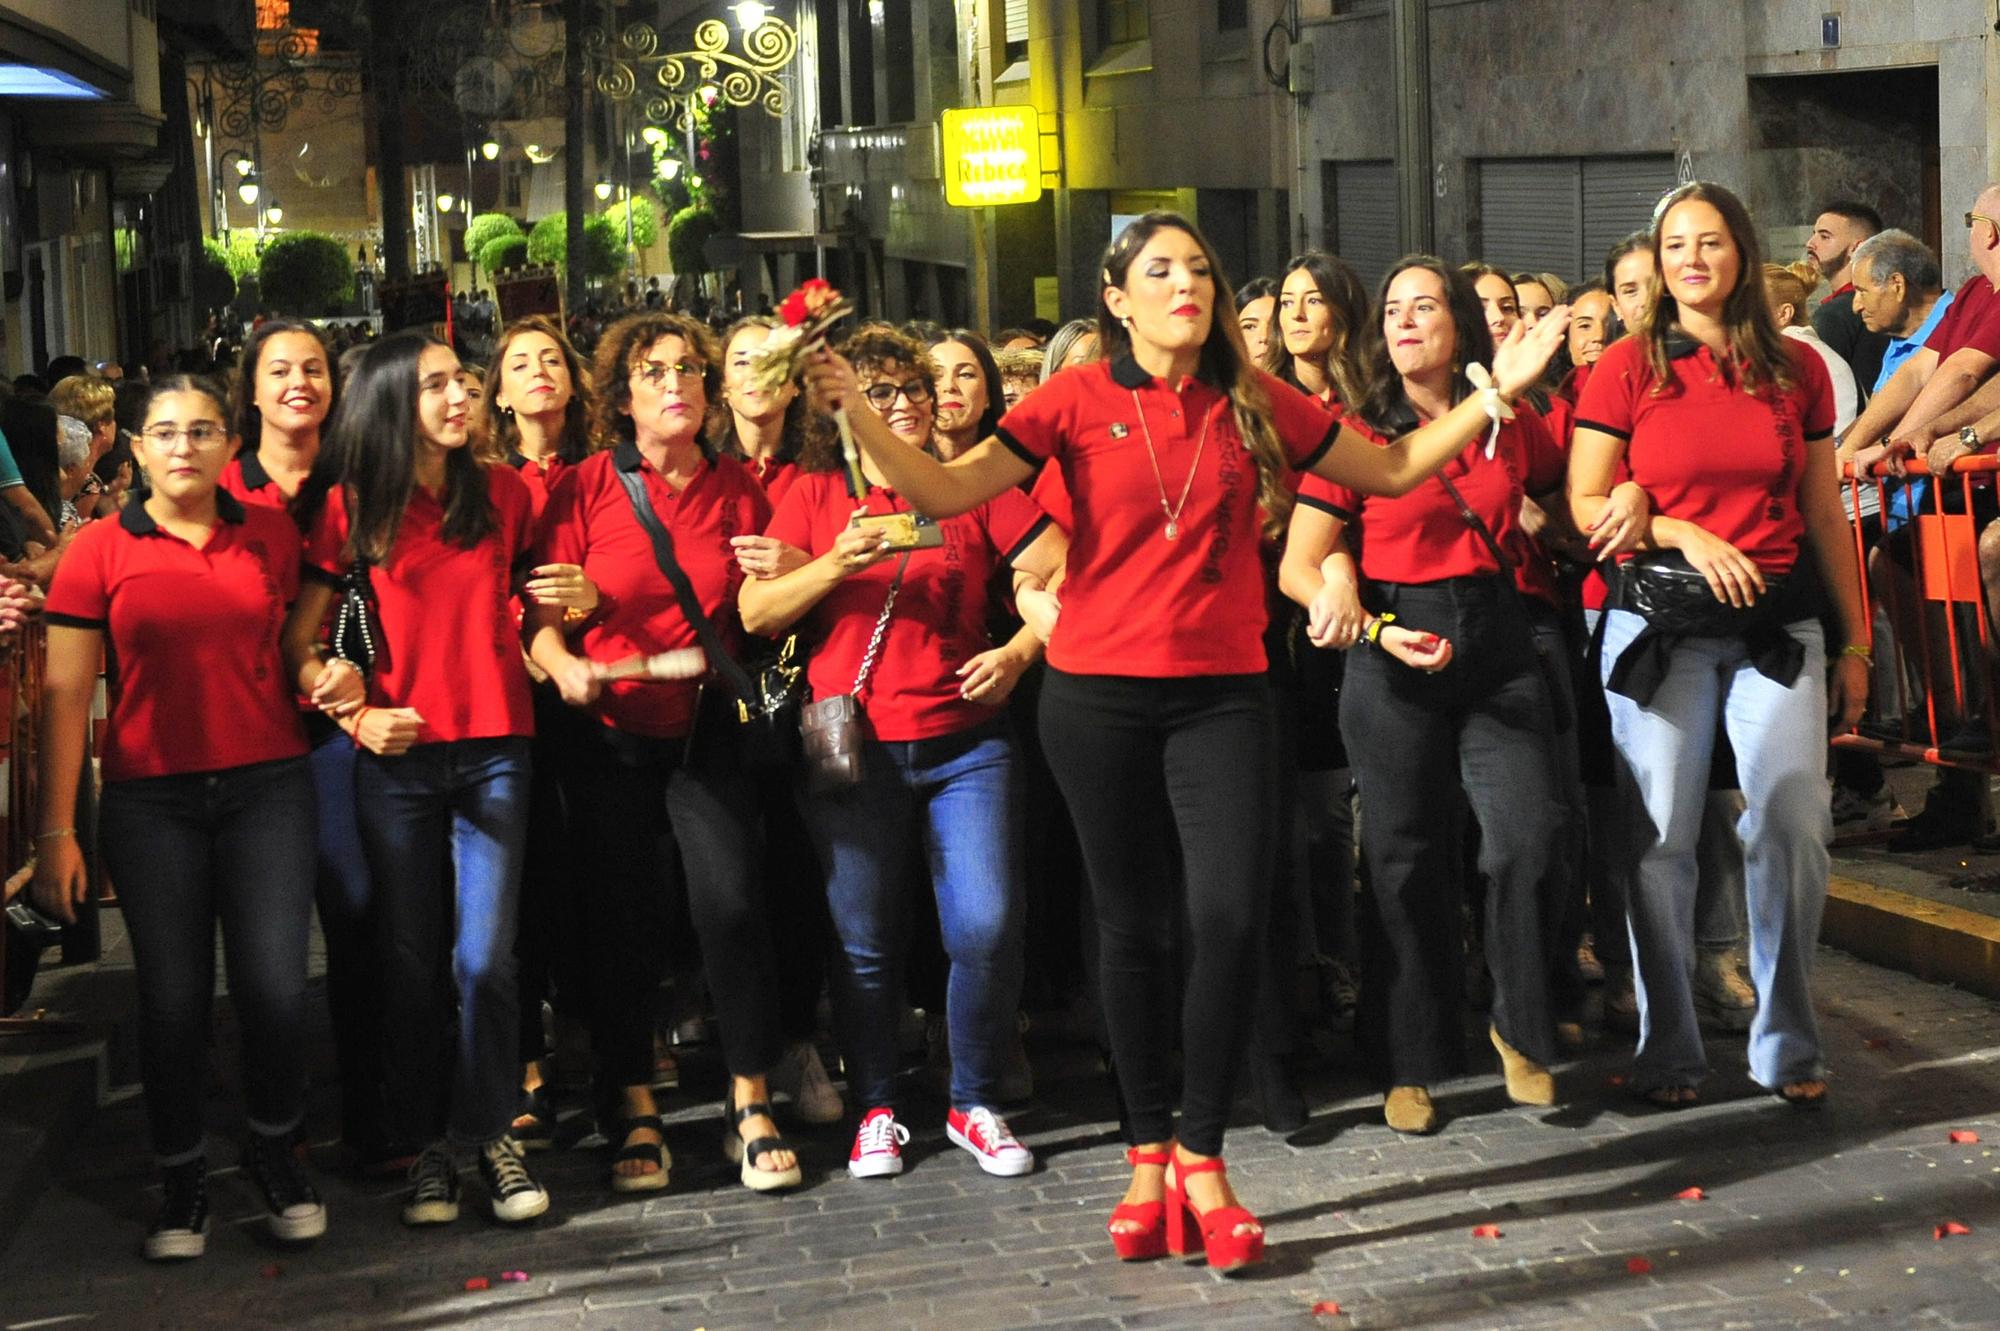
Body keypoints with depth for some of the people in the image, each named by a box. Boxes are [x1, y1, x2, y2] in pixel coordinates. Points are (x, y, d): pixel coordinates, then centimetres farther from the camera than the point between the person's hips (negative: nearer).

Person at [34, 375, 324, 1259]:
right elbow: (64, 696, -1)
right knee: (172, 997, 2)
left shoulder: (271, 536, 6)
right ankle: (181, 1182, 20)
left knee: (275, 988, -3)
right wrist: (56, 830, -5)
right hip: (151, 799, -1)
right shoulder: (101, 550, 0)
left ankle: (275, 1155, 21)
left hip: (267, 787, 1)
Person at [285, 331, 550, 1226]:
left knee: (485, 957, -5)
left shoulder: (502, 493, 7)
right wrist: (355, 714, -11)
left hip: (494, 750, 1)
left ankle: (489, 1132, 10)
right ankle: (426, 1145, 16)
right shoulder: (350, 507, 1)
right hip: (397, 758, -1)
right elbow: (297, 642, 2)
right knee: (410, 962, 4)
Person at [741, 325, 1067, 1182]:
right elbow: (754, 613, -1)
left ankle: (975, 1103, 8)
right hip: (854, 748, 0)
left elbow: (1064, 578, 4)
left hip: (964, 743, 0)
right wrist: (836, 565, -14)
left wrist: (1019, 652, -9)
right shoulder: (818, 494, 7)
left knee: (988, 926, -10)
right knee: (866, 941, 3)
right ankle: (875, 1109, 19)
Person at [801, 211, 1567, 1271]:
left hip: (1221, 694, 1)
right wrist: (858, 414, -23)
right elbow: (946, 491, -10)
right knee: (1130, 923, 8)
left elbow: (1391, 470, 14)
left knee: (1229, 916, -10)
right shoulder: (1077, 401, -2)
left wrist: (1494, 393, 7)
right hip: (1099, 695, -1)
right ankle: (1148, 1155, 23)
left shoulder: (1255, 404, 5)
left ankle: (1201, 1157, 7)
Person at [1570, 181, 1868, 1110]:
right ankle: (1669, 1051, 10)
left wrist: (1854, 640, 13)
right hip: (1657, 626, -1)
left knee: (1793, 821, -11)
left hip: (1776, 622, 2)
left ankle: (1788, 1044, 6)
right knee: (1660, 838, -3)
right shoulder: (1628, 368, 3)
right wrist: (1683, 533, -13)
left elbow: (1824, 517, 14)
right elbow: (1585, 505, 0)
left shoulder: (1798, 371, 10)